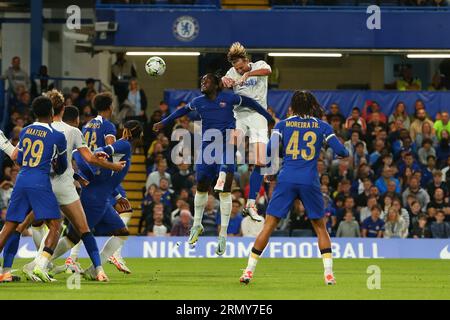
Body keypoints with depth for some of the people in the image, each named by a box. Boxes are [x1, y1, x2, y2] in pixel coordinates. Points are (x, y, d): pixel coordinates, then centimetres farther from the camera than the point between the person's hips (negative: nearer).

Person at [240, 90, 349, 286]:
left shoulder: (283, 125, 8)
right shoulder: (322, 127, 8)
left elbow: (270, 150, -2)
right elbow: (342, 152, 4)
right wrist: (345, 152, 28)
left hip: (286, 180, 0)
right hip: (310, 181, 0)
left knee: (268, 226, 3)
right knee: (320, 227, 14)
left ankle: (249, 271, 0)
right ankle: (329, 273, 3)